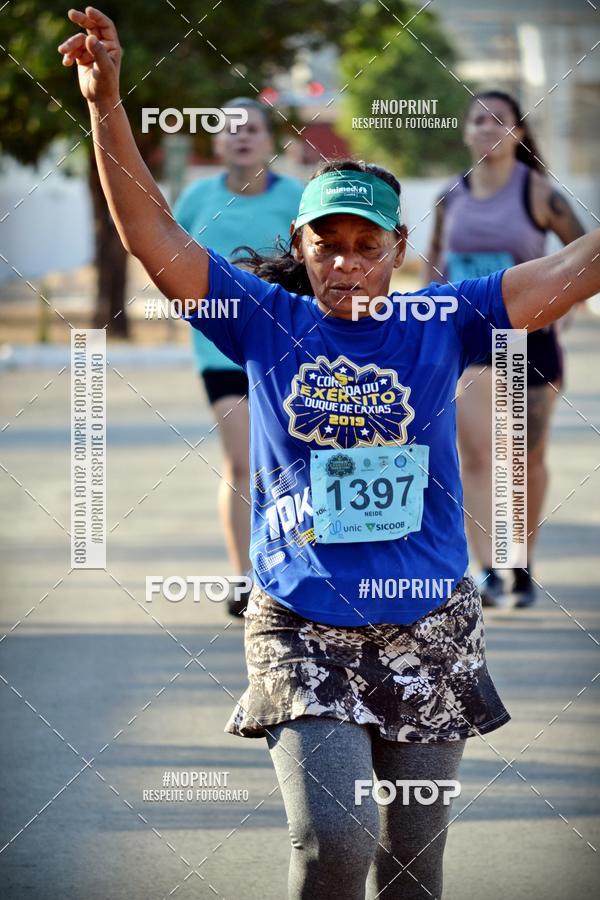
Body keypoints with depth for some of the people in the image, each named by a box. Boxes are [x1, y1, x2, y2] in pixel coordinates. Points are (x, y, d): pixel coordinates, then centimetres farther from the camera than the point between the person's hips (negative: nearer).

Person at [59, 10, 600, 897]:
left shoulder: (442, 323, 3)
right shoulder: (267, 321, 2)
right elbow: (155, 238, -4)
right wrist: (106, 105, -14)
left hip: (427, 633, 2)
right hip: (302, 635, -2)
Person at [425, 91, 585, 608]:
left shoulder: (537, 193, -6)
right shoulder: (451, 198, 3)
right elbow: (434, 258, 18)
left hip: (530, 338, -1)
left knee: (529, 459, 9)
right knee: (474, 453, -15)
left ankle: (524, 568, 27)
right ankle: (487, 571, -21)